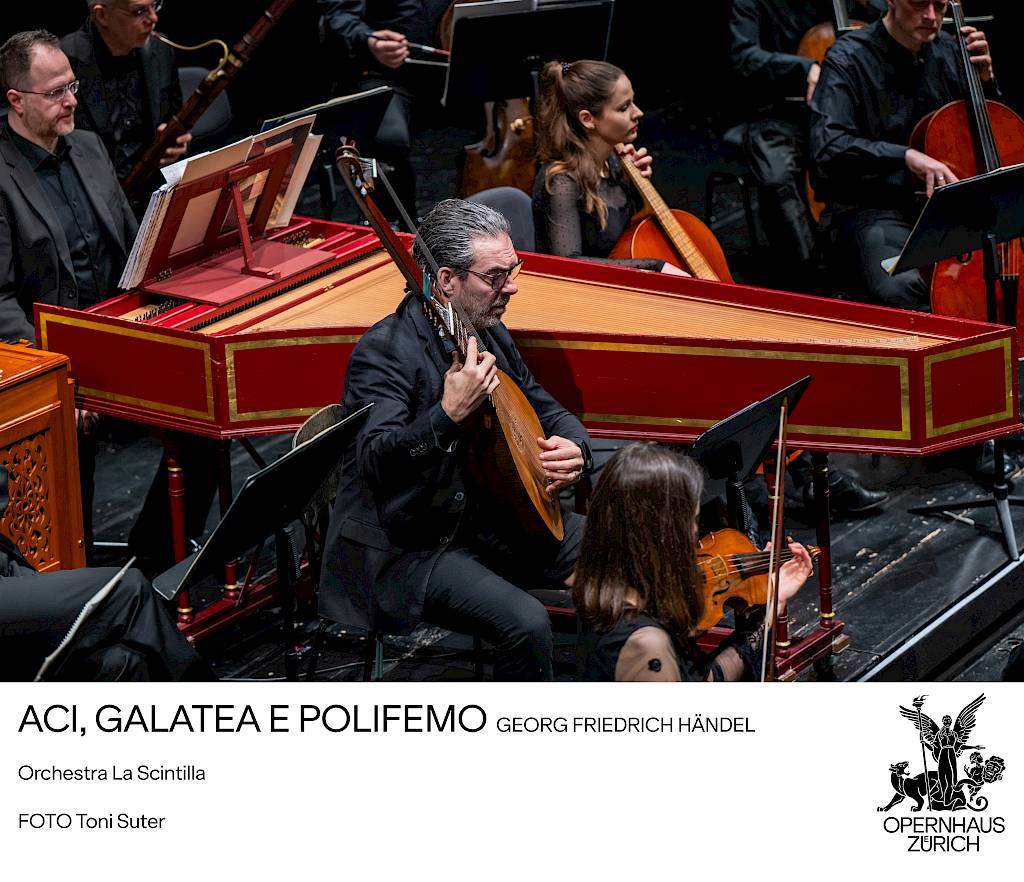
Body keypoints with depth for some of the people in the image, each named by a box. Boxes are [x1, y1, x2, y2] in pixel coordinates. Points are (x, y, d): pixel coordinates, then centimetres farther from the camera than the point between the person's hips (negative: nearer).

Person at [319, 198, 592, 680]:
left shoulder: (489, 333, 7)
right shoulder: (385, 350, -19)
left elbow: (548, 410, 19)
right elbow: (374, 461, -32)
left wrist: (574, 448, -3)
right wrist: (449, 415, -46)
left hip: (490, 521, 9)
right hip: (410, 548, -9)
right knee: (526, 622, -30)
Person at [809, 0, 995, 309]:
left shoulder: (948, 51, 9)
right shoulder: (848, 59, -8)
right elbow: (828, 148, -22)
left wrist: (985, 79, 3)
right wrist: (907, 157, -31)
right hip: (871, 210, -5)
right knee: (903, 286, -36)